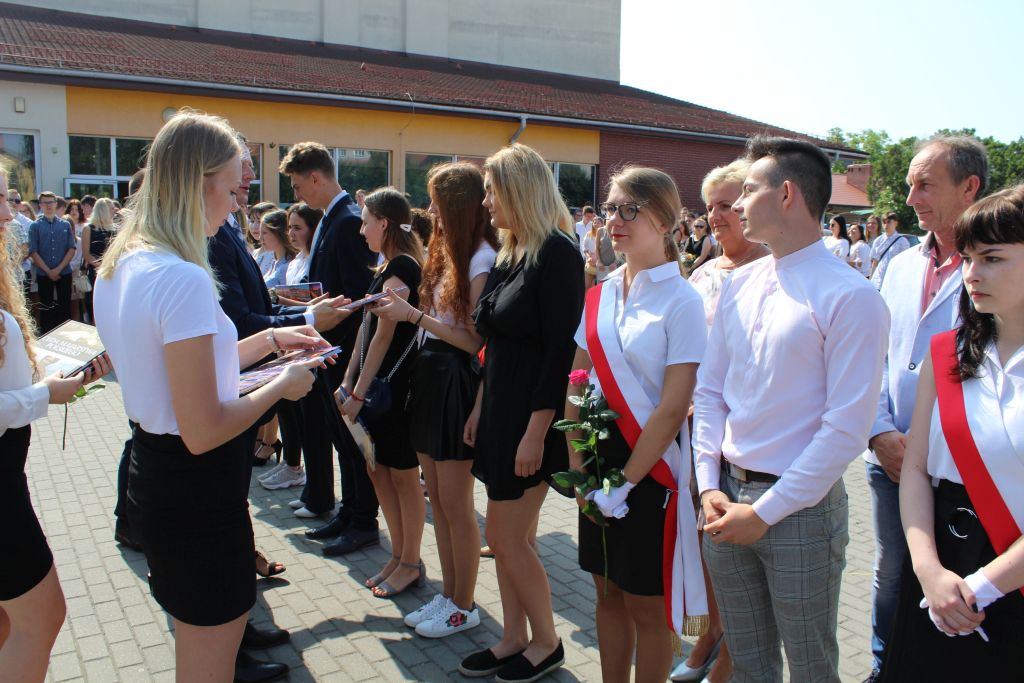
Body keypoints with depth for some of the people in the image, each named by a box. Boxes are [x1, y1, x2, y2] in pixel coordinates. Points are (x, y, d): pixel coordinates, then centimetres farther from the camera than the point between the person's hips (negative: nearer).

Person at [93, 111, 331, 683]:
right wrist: (282, 386, -11)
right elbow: (204, 432, -25)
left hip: (153, 475, 10)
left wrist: (268, 340, 11)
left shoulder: (120, 266, 5)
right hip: (197, 491, -10)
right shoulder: (183, 278, -25)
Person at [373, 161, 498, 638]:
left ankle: (464, 607, 22)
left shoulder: (483, 260, -15)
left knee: (455, 505, 4)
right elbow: (439, 320, 11)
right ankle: (448, 594, 31)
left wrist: (414, 315, -17)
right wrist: (403, 310, -1)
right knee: (438, 500, 16)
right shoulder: (449, 253, 11)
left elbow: (473, 340, -16)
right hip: (430, 374, 9)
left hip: (456, 382, -9)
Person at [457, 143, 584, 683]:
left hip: (530, 415, -9)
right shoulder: (510, 254, 12)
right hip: (499, 409, 9)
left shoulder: (558, 253, -15)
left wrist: (536, 430, -21)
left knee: (507, 537, 1)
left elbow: (561, 349, -20)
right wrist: (480, 407, 14)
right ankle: (514, 637, 30)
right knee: (508, 537, 15)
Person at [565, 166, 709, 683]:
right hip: (598, 459, 6)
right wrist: (578, 467, -3)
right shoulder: (599, 296, 5)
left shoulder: (682, 302, -12)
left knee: (645, 604, 9)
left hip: (650, 467, -5)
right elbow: (577, 385, 6)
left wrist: (625, 481, -15)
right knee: (608, 594, 17)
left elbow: (673, 409, -16)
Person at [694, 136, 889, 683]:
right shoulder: (739, 285, 5)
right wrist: (710, 487, 0)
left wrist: (765, 512, -14)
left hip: (799, 509, -5)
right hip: (727, 498, 5)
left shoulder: (851, 298, -14)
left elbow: (845, 429, -16)